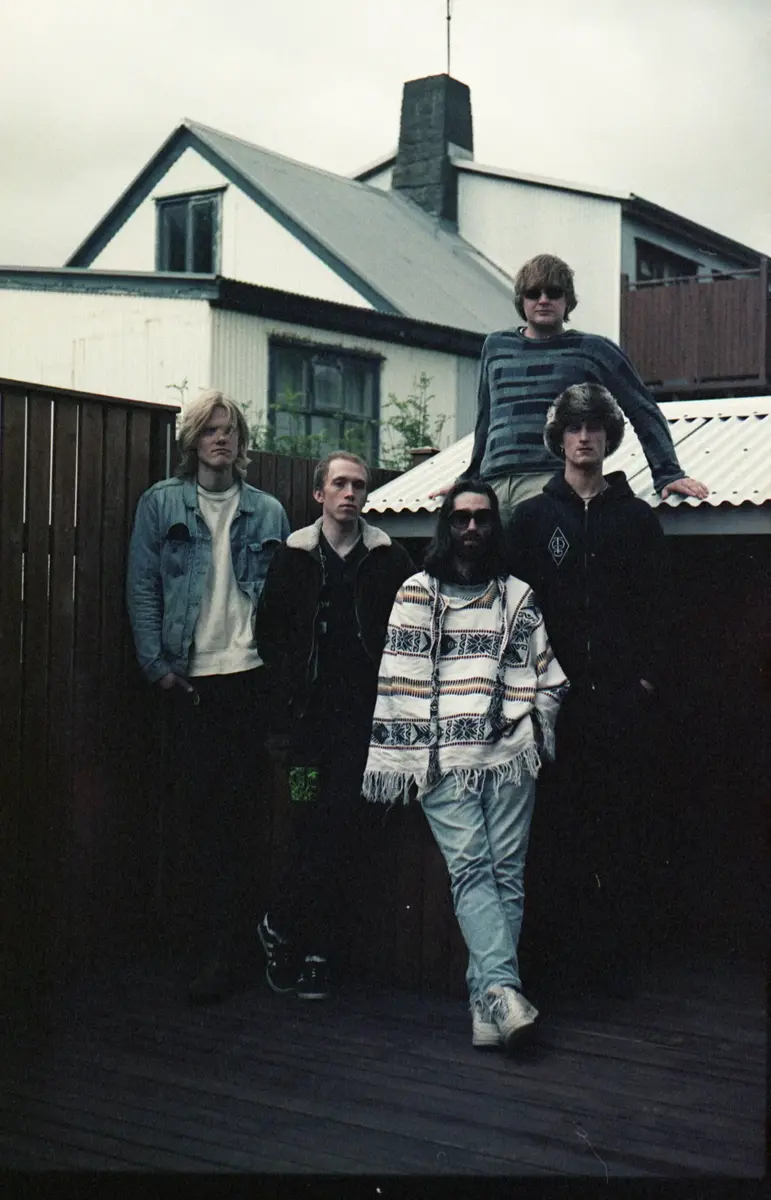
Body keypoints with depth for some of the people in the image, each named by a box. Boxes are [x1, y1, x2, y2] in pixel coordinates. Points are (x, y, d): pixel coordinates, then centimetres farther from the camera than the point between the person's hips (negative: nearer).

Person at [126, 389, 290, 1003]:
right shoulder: (161, 504, 6)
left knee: (233, 809, 3)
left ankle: (223, 949, 12)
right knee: (207, 810, 1)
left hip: (251, 676, 1)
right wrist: (158, 665, -5)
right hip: (190, 680, 0)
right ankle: (227, 945, 11)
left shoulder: (267, 512, 9)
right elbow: (142, 589, 2)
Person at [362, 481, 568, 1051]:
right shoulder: (417, 593, 9)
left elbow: (547, 675, 22)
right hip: (444, 759, -2)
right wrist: (393, 757, 0)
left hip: (510, 755, 2)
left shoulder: (518, 596, 17)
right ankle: (503, 990, -23)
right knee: (471, 867, -15)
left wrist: (538, 725, 7)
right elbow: (397, 680, 5)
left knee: (507, 872, -3)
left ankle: (487, 999, 1)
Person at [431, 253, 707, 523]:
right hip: (492, 484, 4)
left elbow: (645, 413, 12)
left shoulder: (594, 350, 11)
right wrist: (469, 479, 33)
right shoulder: (496, 346, 22)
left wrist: (668, 474, 5)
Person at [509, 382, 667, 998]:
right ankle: (567, 949, 14)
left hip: (623, 696, 0)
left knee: (626, 829, 2)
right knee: (559, 828, 2)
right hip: (555, 695, 0)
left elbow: (656, 606, 8)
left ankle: (621, 956, 12)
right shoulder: (534, 517, 8)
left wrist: (649, 676, -2)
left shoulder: (637, 518, 10)